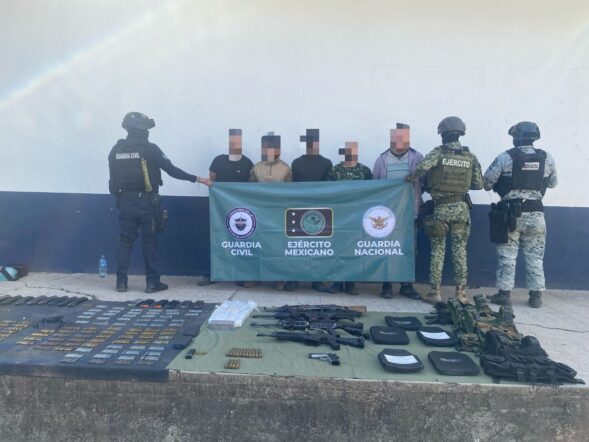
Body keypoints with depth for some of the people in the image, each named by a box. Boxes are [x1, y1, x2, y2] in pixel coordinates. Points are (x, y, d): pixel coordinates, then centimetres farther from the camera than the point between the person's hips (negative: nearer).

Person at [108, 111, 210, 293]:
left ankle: (121, 282, 12)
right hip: (146, 202, -4)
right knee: (150, 242, 3)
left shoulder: (116, 150, 6)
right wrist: (196, 179, -7)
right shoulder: (149, 149, -9)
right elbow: (171, 170, -12)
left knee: (125, 241, 9)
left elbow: (113, 178, 9)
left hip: (126, 201, 4)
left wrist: (119, 196, 19)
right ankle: (152, 283, 6)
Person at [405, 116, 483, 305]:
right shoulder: (471, 156, 5)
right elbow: (479, 184, 7)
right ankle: (461, 292, 13)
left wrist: (410, 177, -7)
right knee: (460, 251, 9)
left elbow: (423, 167, -25)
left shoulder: (439, 152, -6)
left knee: (437, 251, 5)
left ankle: (434, 292, 9)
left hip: (441, 208, -2)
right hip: (461, 208, 3)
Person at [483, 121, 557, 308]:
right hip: (535, 213, 3)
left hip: (511, 213, -3)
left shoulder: (505, 158, -9)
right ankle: (536, 296, 17)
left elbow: (486, 181, -6)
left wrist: (497, 186, 16)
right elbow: (553, 183, 15)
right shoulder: (547, 158, 2)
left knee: (507, 256, 5)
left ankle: (504, 294, 9)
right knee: (535, 257, 11)